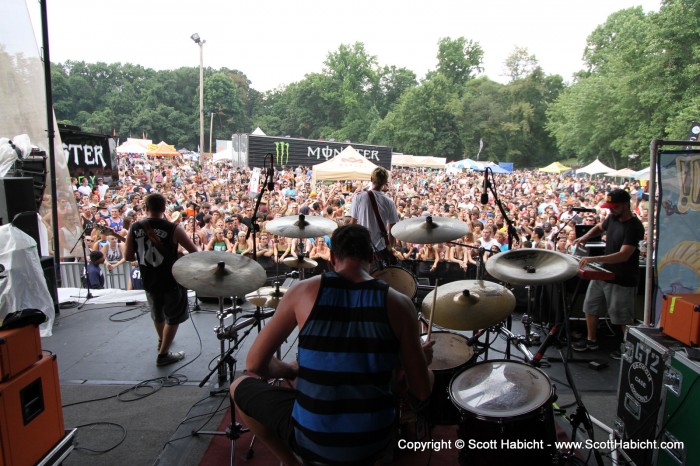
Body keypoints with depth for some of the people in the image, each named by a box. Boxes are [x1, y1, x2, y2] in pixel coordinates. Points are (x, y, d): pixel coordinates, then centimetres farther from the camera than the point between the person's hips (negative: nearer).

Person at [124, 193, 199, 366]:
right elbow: (195, 252, -13)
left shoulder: (135, 228, -7)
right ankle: (163, 354, 19)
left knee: (157, 314, 28)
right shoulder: (173, 229, -18)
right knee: (173, 317, 15)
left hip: (149, 281, 5)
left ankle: (162, 341, 51)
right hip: (172, 281, -5)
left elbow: (128, 257, -1)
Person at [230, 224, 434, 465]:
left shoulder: (304, 291, -8)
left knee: (239, 387, 25)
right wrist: (422, 358, 17)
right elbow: (422, 391, -4)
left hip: (311, 439, -1)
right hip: (374, 444, 2)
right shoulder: (398, 303, -7)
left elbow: (255, 363, -4)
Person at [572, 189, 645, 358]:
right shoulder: (613, 218, 2)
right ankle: (591, 340, 32)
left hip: (622, 280, -8)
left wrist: (594, 259, -39)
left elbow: (624, 255, -31)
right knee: (590, 307, 15)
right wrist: (586, 236, 5)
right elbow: (600, 227, 25)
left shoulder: (634, 227, -22)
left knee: (624, 318, 6)